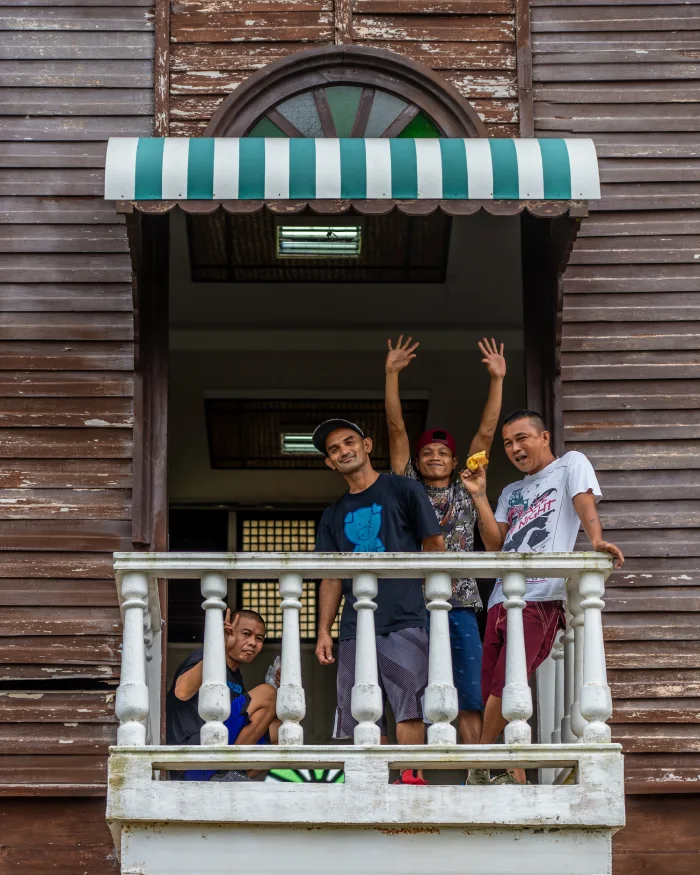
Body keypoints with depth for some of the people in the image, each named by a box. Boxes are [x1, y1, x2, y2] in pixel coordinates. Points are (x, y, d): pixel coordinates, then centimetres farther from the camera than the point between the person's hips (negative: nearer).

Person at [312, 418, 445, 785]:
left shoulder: (403, 491, 7)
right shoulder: (333, 516, 20)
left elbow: (435, 547, 5)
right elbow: (332, 579, 18)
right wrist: (323, 631, 8)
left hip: (404, 621, -5)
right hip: (354, 628, 5)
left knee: (408, 707, -14)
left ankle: (412, 779, -14)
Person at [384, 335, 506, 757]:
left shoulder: (465, 489, 16)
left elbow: (486, 433, 11)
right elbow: (397, 429, 9)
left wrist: (497, 380, 4)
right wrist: (392, 374, 4)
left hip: (459, 604, 1)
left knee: (470, 698, -4)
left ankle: (475, 775, -5)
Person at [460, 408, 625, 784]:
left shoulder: (571, 464, 9)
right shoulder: (511, 493, 26)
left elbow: (585, 503, -9)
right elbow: (494, 543, 15)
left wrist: (597, 541, -27)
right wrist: (479, 496, 7)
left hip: (541, 595, -7)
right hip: (502, 598, 7)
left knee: (505, 687, -14)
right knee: (496, 695, 1)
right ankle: (516, 777, 8)